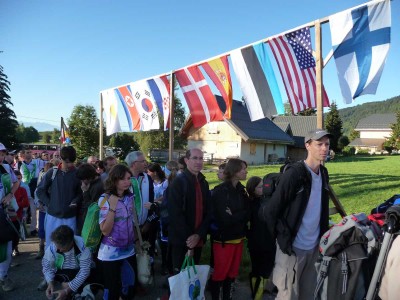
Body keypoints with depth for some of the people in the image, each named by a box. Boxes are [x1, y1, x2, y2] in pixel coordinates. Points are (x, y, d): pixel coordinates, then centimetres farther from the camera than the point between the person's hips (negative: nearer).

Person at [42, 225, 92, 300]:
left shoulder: (82, 246, -32)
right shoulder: (52, 247, -23)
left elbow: (85, 271, -31)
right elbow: (47, 266, -11)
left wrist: (67, 290, -36)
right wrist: (50, 283, -29)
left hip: (78, 272, -1)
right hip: (62, 272, 2)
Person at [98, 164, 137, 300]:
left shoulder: (130, 197, 2)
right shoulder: (105, 199, -13)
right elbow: (105, 230, -20)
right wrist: (113, 207, -27)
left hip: (129, 250, 5)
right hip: (111, 253, -5)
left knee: (129, 288, 14)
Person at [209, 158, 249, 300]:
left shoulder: (241, 190, 5)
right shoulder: (219, 191, -14)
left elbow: (247, 214, -1)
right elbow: (225, 219, -21)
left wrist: (234, 215, -15)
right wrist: (241, 215, -8)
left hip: (238, 237, 6)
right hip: (223, 239, -6)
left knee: (232, 272, 16)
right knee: (220, 273, 5)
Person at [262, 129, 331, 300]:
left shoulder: (323, 173, 5)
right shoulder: (294, 173, -18)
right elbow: (271, 210, -18)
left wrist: (322, 233, 11)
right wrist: (284, 238, -14)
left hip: (313, 246, 7)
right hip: (293, 246, -7)